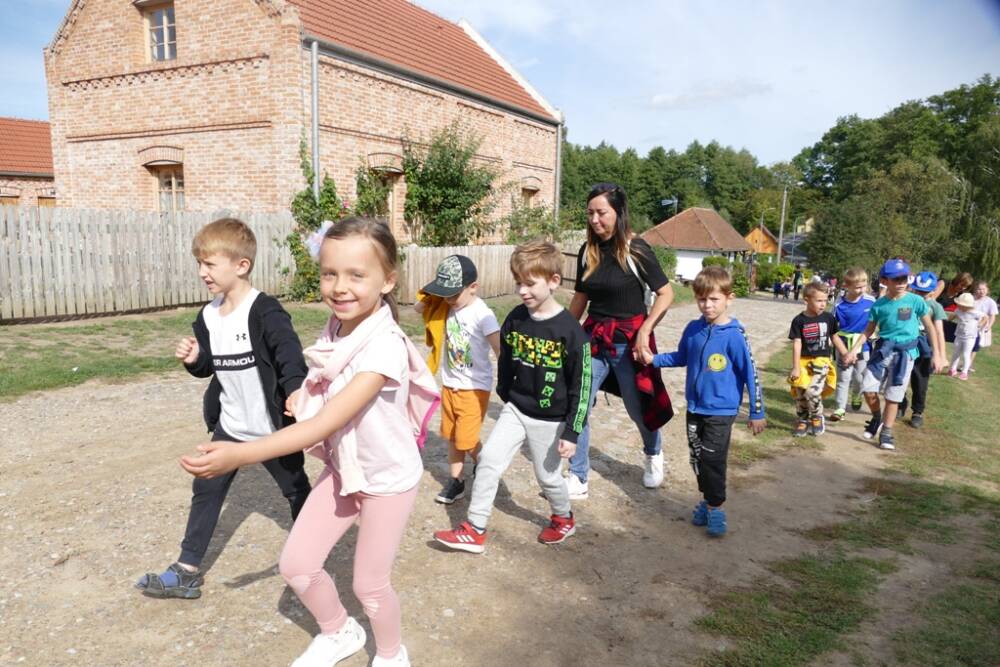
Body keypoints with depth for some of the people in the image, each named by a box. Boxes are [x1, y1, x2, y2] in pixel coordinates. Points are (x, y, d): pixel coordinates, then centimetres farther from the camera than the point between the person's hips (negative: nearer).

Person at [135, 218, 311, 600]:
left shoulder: (264, 311, -20)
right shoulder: (208, 316, 2)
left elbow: (290, 353, -30)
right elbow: (210, 367, 12)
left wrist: (295, 390, -48)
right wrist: (194, 360, -10)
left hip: (271, 426, -6)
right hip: (229, 425, 7)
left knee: (296, 490, 12)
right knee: (206, 492, 10)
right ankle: (187, 572, 22)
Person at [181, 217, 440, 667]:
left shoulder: (385, 346, -32)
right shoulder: (336, 331, -8)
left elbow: (327, 422, -38)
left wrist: (241, 454, -44)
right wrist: (305, 398, -11)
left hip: (389, 479, -6)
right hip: (342, 469, 7)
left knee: (369, 585, 9)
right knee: (296, 565, 10)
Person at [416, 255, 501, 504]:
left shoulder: (482, 315, -22)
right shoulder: (447, 306, -2)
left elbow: (500, 350, -21)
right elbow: (419, 306, 7)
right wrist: (434, 295, -9)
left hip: (475, 388, -6)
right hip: (449, 385, 7)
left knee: (466, 440, -1)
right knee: (452, 437, 14)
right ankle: (455, 481, 27)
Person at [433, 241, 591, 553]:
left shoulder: (569, 330, -20)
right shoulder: (515, 319, -5)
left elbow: (581, 385, -16)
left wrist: (571, 432, -14)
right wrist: (506, 397, 19)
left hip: (549, 419, -4)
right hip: (515, 410, 4)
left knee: (548, 476, 11)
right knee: (489, 460, -4)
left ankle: (563, 519, 42)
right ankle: (474, 531, 8)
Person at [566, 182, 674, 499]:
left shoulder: (636, 249, -12)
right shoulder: (587, 251, 2)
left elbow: (666, 294, -9)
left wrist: (644, 331, -20)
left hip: (628, 339, -4)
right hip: (593, 337, 4)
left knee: (639, 407, 13)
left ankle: (654, 455, 45)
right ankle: (578, 480, 11)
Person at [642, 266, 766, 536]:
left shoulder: (734, 335, -17)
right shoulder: (692, 329, -3)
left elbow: (751, 374, -11)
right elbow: (681, 357, 15)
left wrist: (757, 412, -8)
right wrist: (653, 359, 2)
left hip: (721, 410, -5)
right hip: (694, 407, 5)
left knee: (712, 459, -4)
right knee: (697, 457, 15)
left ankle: (715, 507, 16)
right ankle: (707, 498, 34)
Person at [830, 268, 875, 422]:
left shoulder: (871, 301, -9)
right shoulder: (840, 305, -14)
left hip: (864, 346, 2)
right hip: (845, 347, -2)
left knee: (860, 377, 16)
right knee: (843, 378, 3)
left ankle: (856, 397, 43)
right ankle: (840, 408, 8)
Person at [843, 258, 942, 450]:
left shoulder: (915, 301, -5)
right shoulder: (879, 305, 0)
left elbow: (929, 327, 3)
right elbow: (868, 330, 9)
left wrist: (936, 354, 1)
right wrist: (854, 350, 0)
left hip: (905, 353, -2)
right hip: (882, 350, 2)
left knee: (893, 395, 3)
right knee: (868, 388, -4)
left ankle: (887, 432, 16)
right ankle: (877, 418, 24)